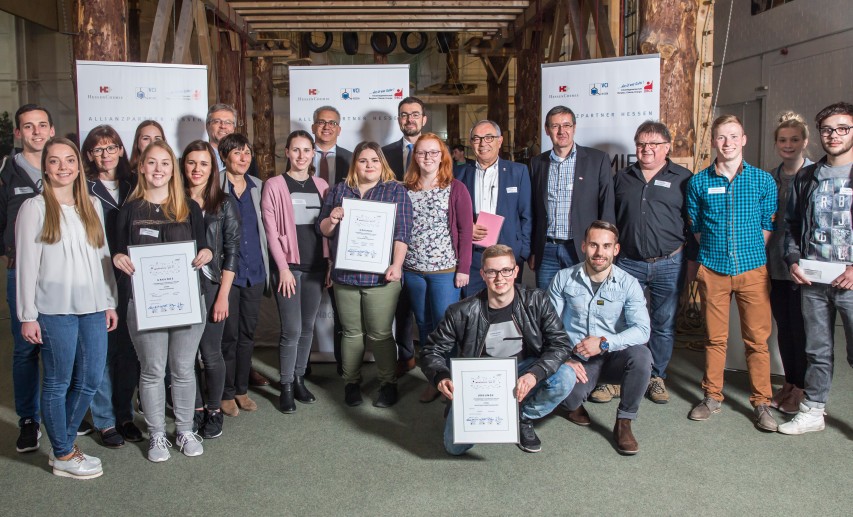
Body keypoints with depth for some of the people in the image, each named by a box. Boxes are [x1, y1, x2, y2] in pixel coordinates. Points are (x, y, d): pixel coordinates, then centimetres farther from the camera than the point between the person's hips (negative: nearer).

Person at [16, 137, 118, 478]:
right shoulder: (34, 208, -3)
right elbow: (26, 264, -5)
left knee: (91, 380, 9)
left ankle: (65, 444, 28)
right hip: (55, 309, -5)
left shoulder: (93, 206, 12)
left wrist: (110, 302, 13)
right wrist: (27, 315, -8)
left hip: (93, 308, 5)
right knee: (58, 383, 5)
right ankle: (63, 456, 19)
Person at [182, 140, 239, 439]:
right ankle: (196, 410, 23)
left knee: (210, 353, 2)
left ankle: (214, 411, 20)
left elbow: (232, 252, -2)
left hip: (211, 286, -2)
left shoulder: (223, 204, 0)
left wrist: (223, 295, -8)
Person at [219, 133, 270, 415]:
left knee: (248, 333, 11)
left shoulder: (258, 187, 10)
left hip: (254, 271, 4)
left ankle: (242, 389, 24)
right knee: (229, 334, 0)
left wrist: (266, 267, 10)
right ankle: (226, 393, 15)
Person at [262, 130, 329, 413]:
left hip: (316, 265, 4)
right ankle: (286, 387, 9)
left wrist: (329, 264, 7)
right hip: (288, 265, -4)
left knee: (307, 327, 10)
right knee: (292, 329, -5)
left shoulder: (321, 186, 10)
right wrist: (283, 267, -11)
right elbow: (271, 230, -6)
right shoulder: (274, 185, -3)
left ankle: (299, 379, 24)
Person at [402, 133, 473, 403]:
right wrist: (397, 265, 1)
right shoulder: (406, 190, 7)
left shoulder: (456, 189, 0)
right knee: (424, 325, 9)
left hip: (446, 269, -3)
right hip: (413, 270, 3)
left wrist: (463, 268, -8)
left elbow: (465, 230, -2)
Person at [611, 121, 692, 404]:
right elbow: (609, 220, 14)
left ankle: (656, 377, 22)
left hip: (669, 264, -1)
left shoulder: (683, 178, 3)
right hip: (628, 263, 2)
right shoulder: (622, 178, 10)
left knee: (664, 325, 8)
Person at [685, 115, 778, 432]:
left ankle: (761, 402, 15)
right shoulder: (698, 183, 3)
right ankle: (712, 397, 20)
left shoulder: (763, 180, 3)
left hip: (753, 270, 0)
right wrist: (714, 252, 2)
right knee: (715, 338, 8)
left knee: (757, 339, 3)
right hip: (712, 270, 0)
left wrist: (750, 252, 1)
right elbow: (695, 227, 9)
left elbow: (768, 226, 7)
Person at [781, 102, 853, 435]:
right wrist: (793, 260, 2)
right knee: (817, 351, 14)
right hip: (811, 280, 4)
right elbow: (791, 224, 17)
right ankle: (812, 412, 24)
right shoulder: (805, 178, 12)